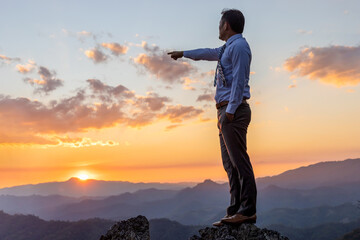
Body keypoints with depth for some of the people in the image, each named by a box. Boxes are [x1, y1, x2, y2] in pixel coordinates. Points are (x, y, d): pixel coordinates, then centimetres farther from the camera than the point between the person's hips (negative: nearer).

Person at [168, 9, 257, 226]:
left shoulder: (238, 45, -4)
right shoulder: (228, 48, 25)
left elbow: (239, 80, -14)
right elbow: (209, 53, 42)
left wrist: (230, 110, -20)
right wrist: (184, 53, 55)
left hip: (234, 110, -10)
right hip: (226, 111, 10)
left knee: (239, 161, -11)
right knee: (230, 163, 5)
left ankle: (248, 210, -9)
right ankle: (235, 210, 7)